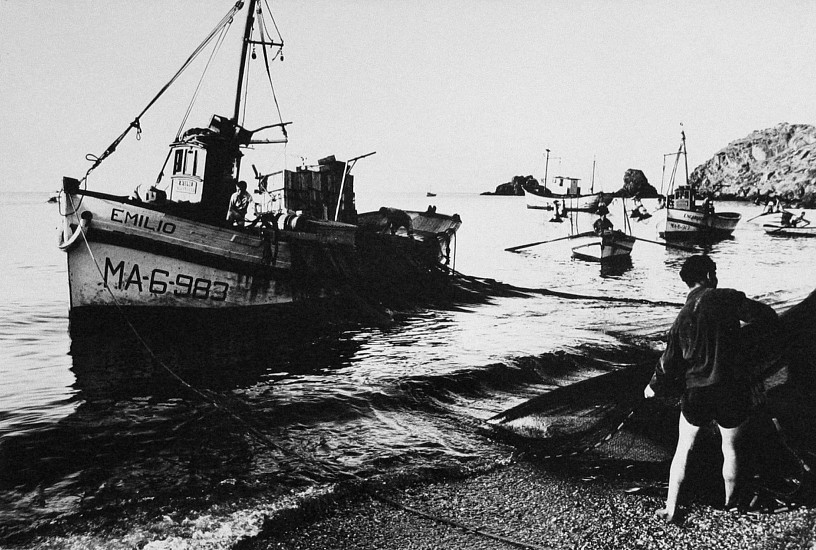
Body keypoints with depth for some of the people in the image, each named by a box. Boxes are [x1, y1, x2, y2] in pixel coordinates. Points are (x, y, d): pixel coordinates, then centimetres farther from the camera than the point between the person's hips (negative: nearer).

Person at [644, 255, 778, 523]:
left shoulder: (682, 317, 1)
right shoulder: (727, 299, -10)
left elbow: (669, 362, 3)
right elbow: (767, 316, -9)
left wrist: (655, 387, 18)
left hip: (696, 394, 2)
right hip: (734, 391, -2)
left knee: (683, 450, 16)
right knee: (730, 449, 19)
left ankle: (670, 508, 19)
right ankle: (730, 502, 38)